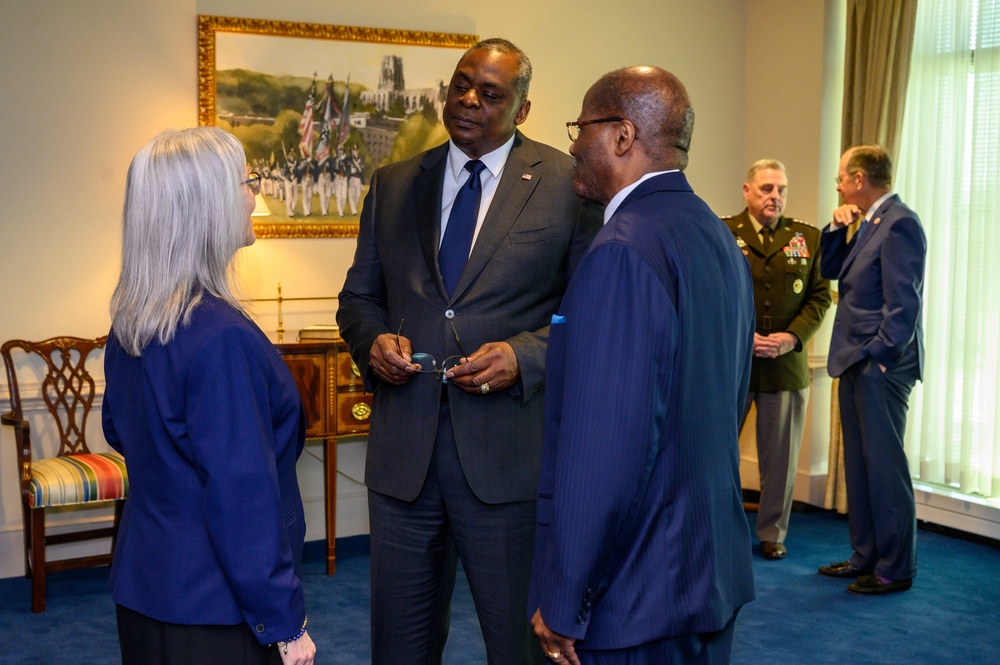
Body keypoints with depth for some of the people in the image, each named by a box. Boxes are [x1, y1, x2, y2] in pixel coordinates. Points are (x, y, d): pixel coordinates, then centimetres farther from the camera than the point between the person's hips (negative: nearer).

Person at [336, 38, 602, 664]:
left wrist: (524, 355, -17)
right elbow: (358, 297, 16)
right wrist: (373, 340, -5)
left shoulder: (569, 184, -2)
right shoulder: (394, 184, 11)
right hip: (402, 448, 4)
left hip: (508, 450, -3)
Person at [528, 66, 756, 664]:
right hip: (718, 568, 9)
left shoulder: (622, 254, -21)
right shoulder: (721, 239, 7)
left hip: (636, 597, -9)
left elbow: (602, 452, -25)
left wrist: (562, 607, -17)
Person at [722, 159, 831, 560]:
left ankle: (773, 533, 23)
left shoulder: (808, 238, 9)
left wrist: (793, 336, -9)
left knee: (780, 457, 9)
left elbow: (820, 296, 6)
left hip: (787, 364, 2)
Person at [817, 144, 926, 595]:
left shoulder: (899, 224, -15)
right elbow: (831, 270, 21)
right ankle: (866, 557, 25)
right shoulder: (869, 224, 15)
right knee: (859, 465, 15)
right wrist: (837, 229, 6)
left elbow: (903, 303, -19)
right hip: (857, 362, 10)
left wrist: (878, 357, -18)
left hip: (881, 366, -10)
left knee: (885, 466, -2)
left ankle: (895, 569, 7)